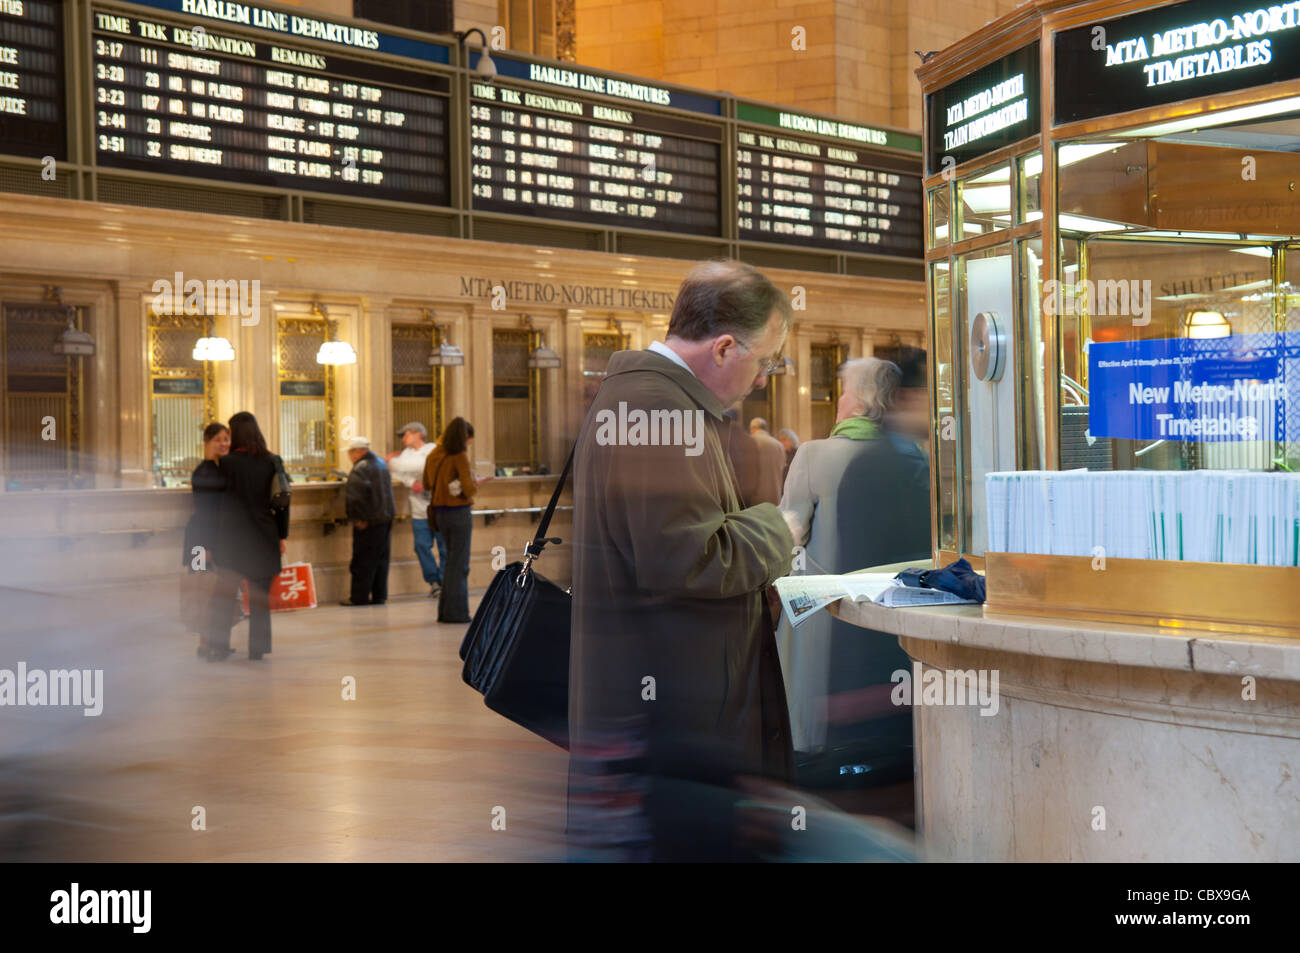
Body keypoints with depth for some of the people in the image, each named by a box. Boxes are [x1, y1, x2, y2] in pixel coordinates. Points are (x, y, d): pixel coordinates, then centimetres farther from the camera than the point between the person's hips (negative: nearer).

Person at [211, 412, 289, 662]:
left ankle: (217, 647, 5)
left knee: (225, 594, 7)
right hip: (263, 537, 2)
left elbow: (218, 503, -7)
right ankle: (258, 647, 10)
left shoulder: (227, 463, -9)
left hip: (232, 537, -2)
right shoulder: (273, 462, 0)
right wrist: (282, 536, 10)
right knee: (260, 595, 9)